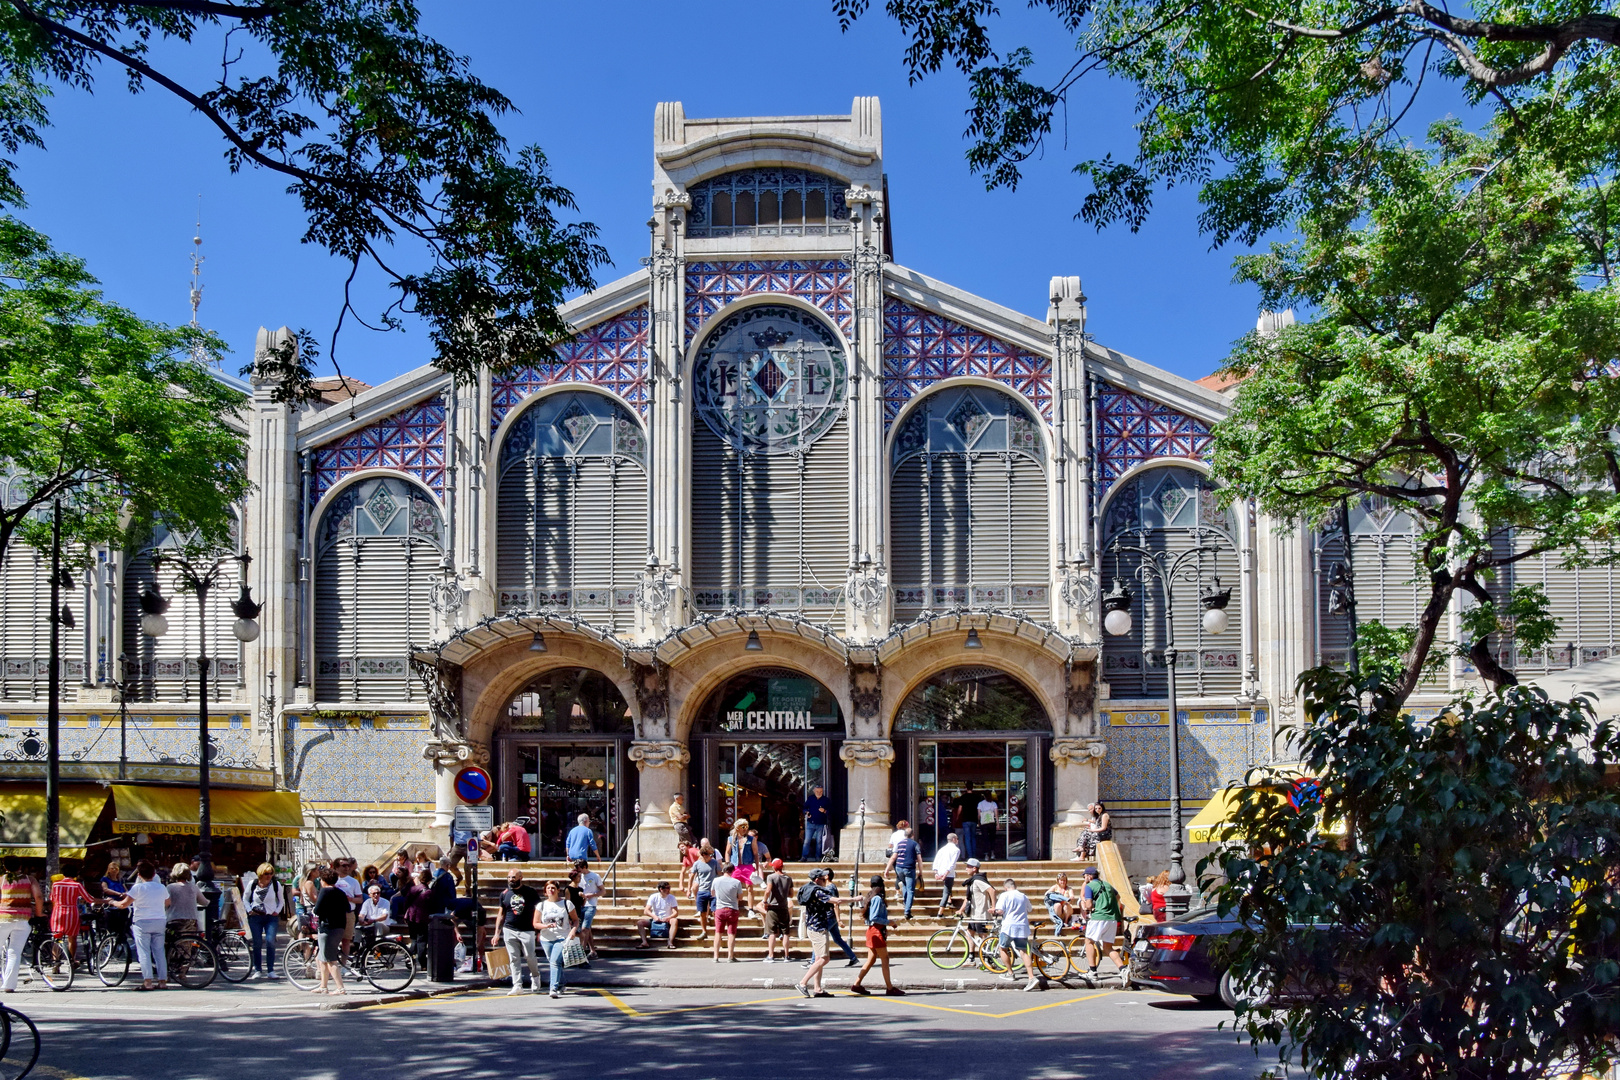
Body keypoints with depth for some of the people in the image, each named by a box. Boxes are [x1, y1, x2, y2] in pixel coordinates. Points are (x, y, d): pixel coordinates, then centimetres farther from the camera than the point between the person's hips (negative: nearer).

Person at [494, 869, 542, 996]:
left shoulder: (530, 891, 1)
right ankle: (517, 985, 2)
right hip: (509, 930, 2)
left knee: (529, 956, -1)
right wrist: (497, 932, 9)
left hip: (527, 931, -2)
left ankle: (535, 977, 26)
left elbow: (538, 909, 6)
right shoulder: (505, 894, 8)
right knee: (514, 958, -1)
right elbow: (501, 914, 14)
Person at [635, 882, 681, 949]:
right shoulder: (653, 897, -4)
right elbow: (646, 911, -12)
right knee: (639, 922, -23)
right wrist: (654, 916, -32)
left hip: (666, 920, -1)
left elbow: (676, 912, -11)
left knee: (675, 921, -34)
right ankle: (644, 942, -36)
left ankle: (670, 943, -42)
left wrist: (668, 918, -31)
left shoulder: (671, 898, -3)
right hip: (654, 920, 1)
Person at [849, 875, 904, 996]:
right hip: (877, 931, -9)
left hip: (872, 930, 9)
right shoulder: (878, 898, -14)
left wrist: (885, 929, 16)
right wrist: (888, 922, -15)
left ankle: (856, 984, 12)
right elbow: (874, 918, -21)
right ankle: (889, 988, -1)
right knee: (885, 959, -4)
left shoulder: (871, 897, 13)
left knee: (871, 959, 12)